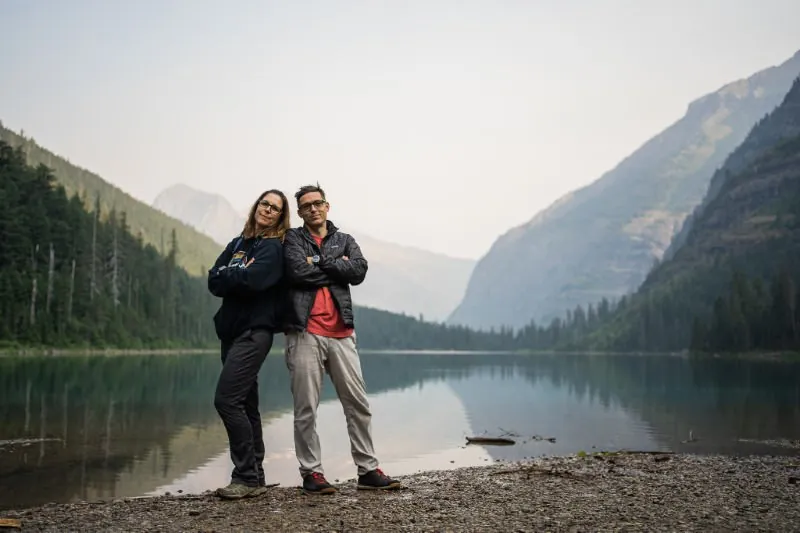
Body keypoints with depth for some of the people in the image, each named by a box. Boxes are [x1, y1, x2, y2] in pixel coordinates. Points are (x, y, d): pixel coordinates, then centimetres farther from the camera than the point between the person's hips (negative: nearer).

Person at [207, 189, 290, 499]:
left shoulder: (275, 247, -3)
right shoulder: (237, 244, 17)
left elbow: (253, 279, -19)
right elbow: (213, 281, 6)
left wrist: (228, 276, -2)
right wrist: (240, 276, -10)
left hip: (255, 331, -8)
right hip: (232, 330, 8)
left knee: (227, 400, -16)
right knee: (245, 404, 9)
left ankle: (247, 478, -9)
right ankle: (254, 478, 16)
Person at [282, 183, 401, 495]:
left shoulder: (344, 240, 18)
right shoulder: (292, 238, 9)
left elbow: (359, 271, -3)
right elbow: (298, 271, -11)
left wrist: (319, 262, -7)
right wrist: (338, 267, -2)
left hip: (341, 333, 3)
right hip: (305, 332, -3)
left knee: (358, 404, 4)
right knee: (306, 408, -1)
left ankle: (368, 470, 11)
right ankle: (311, 473, 8)